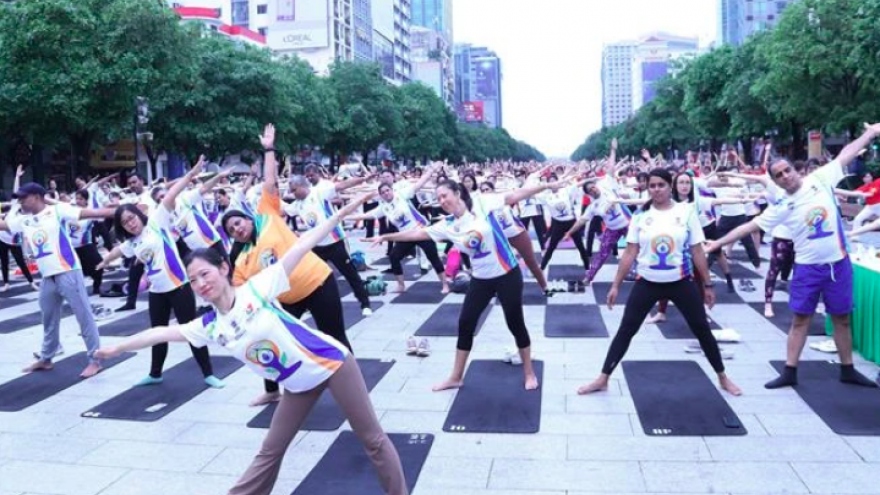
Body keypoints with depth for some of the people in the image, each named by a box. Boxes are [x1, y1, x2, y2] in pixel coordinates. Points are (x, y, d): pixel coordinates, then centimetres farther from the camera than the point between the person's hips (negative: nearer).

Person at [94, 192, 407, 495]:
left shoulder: (258, 288, -16)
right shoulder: (209, 327, -1)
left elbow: (301, 248, -18)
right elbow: (163, 333, 8)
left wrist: (341, 213, -20)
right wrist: (117, 348, 16)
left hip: (329, 362, -5)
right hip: (298, 384, 5)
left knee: (372, 438, 6)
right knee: (270, 452, 15)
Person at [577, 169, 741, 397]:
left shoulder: (686, 212, -4)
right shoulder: (640, 215, -2)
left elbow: (697, 252, 1)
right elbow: (629, 253, 0)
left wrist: (707, 285, 3)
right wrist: (615, 285, -2)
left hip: (682, 282, 0)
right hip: (647, 283, 0)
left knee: (702, 329, 9)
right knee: (626, 330, 1)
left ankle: (723, 378, 29)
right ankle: (602, 379, 10)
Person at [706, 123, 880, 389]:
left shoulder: (820, 179, -4)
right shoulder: (781, 207, -5)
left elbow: (846, 154, 3)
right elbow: (749, 226, -5)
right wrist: (719, 242, -7)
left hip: (838, 262, 1)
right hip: (808, 267, 0)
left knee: (842, 318, 12)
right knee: (800, 319, 5)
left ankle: (848, 370, 26)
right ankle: (789, 372, 11)